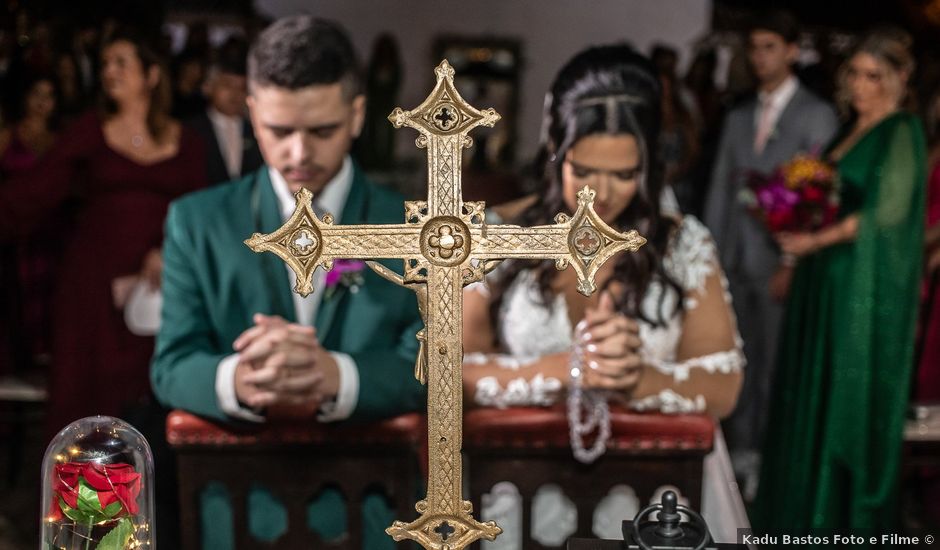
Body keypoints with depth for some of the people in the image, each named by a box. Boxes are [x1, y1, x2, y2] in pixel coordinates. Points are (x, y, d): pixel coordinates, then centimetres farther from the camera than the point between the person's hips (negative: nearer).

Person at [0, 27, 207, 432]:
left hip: (155, 283, 0)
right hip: (93, 278, 0)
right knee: (92, 391, -2)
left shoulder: (182, 143, 8)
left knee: (151, 392, -4)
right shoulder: (88, 133, 5)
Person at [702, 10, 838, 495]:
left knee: (776, 365, -2)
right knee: (739, 362, 10)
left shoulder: (816, 115, -2)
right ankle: (742, 456, 19)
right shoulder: (739, 116, 15)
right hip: (734, 262, 5)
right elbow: (720, 188, 15)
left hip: (781, 262, -5)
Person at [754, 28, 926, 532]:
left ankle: (850, 517, 12)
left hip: (866, 286, -7)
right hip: (824, 282, 7)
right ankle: (807, 512, 19)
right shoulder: (849, 131, 15)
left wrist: (817, 240, -16)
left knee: (852, 396, 0)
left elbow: (888, 210, -18)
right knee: (813, 393, 9)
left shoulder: (901, 133, -9)